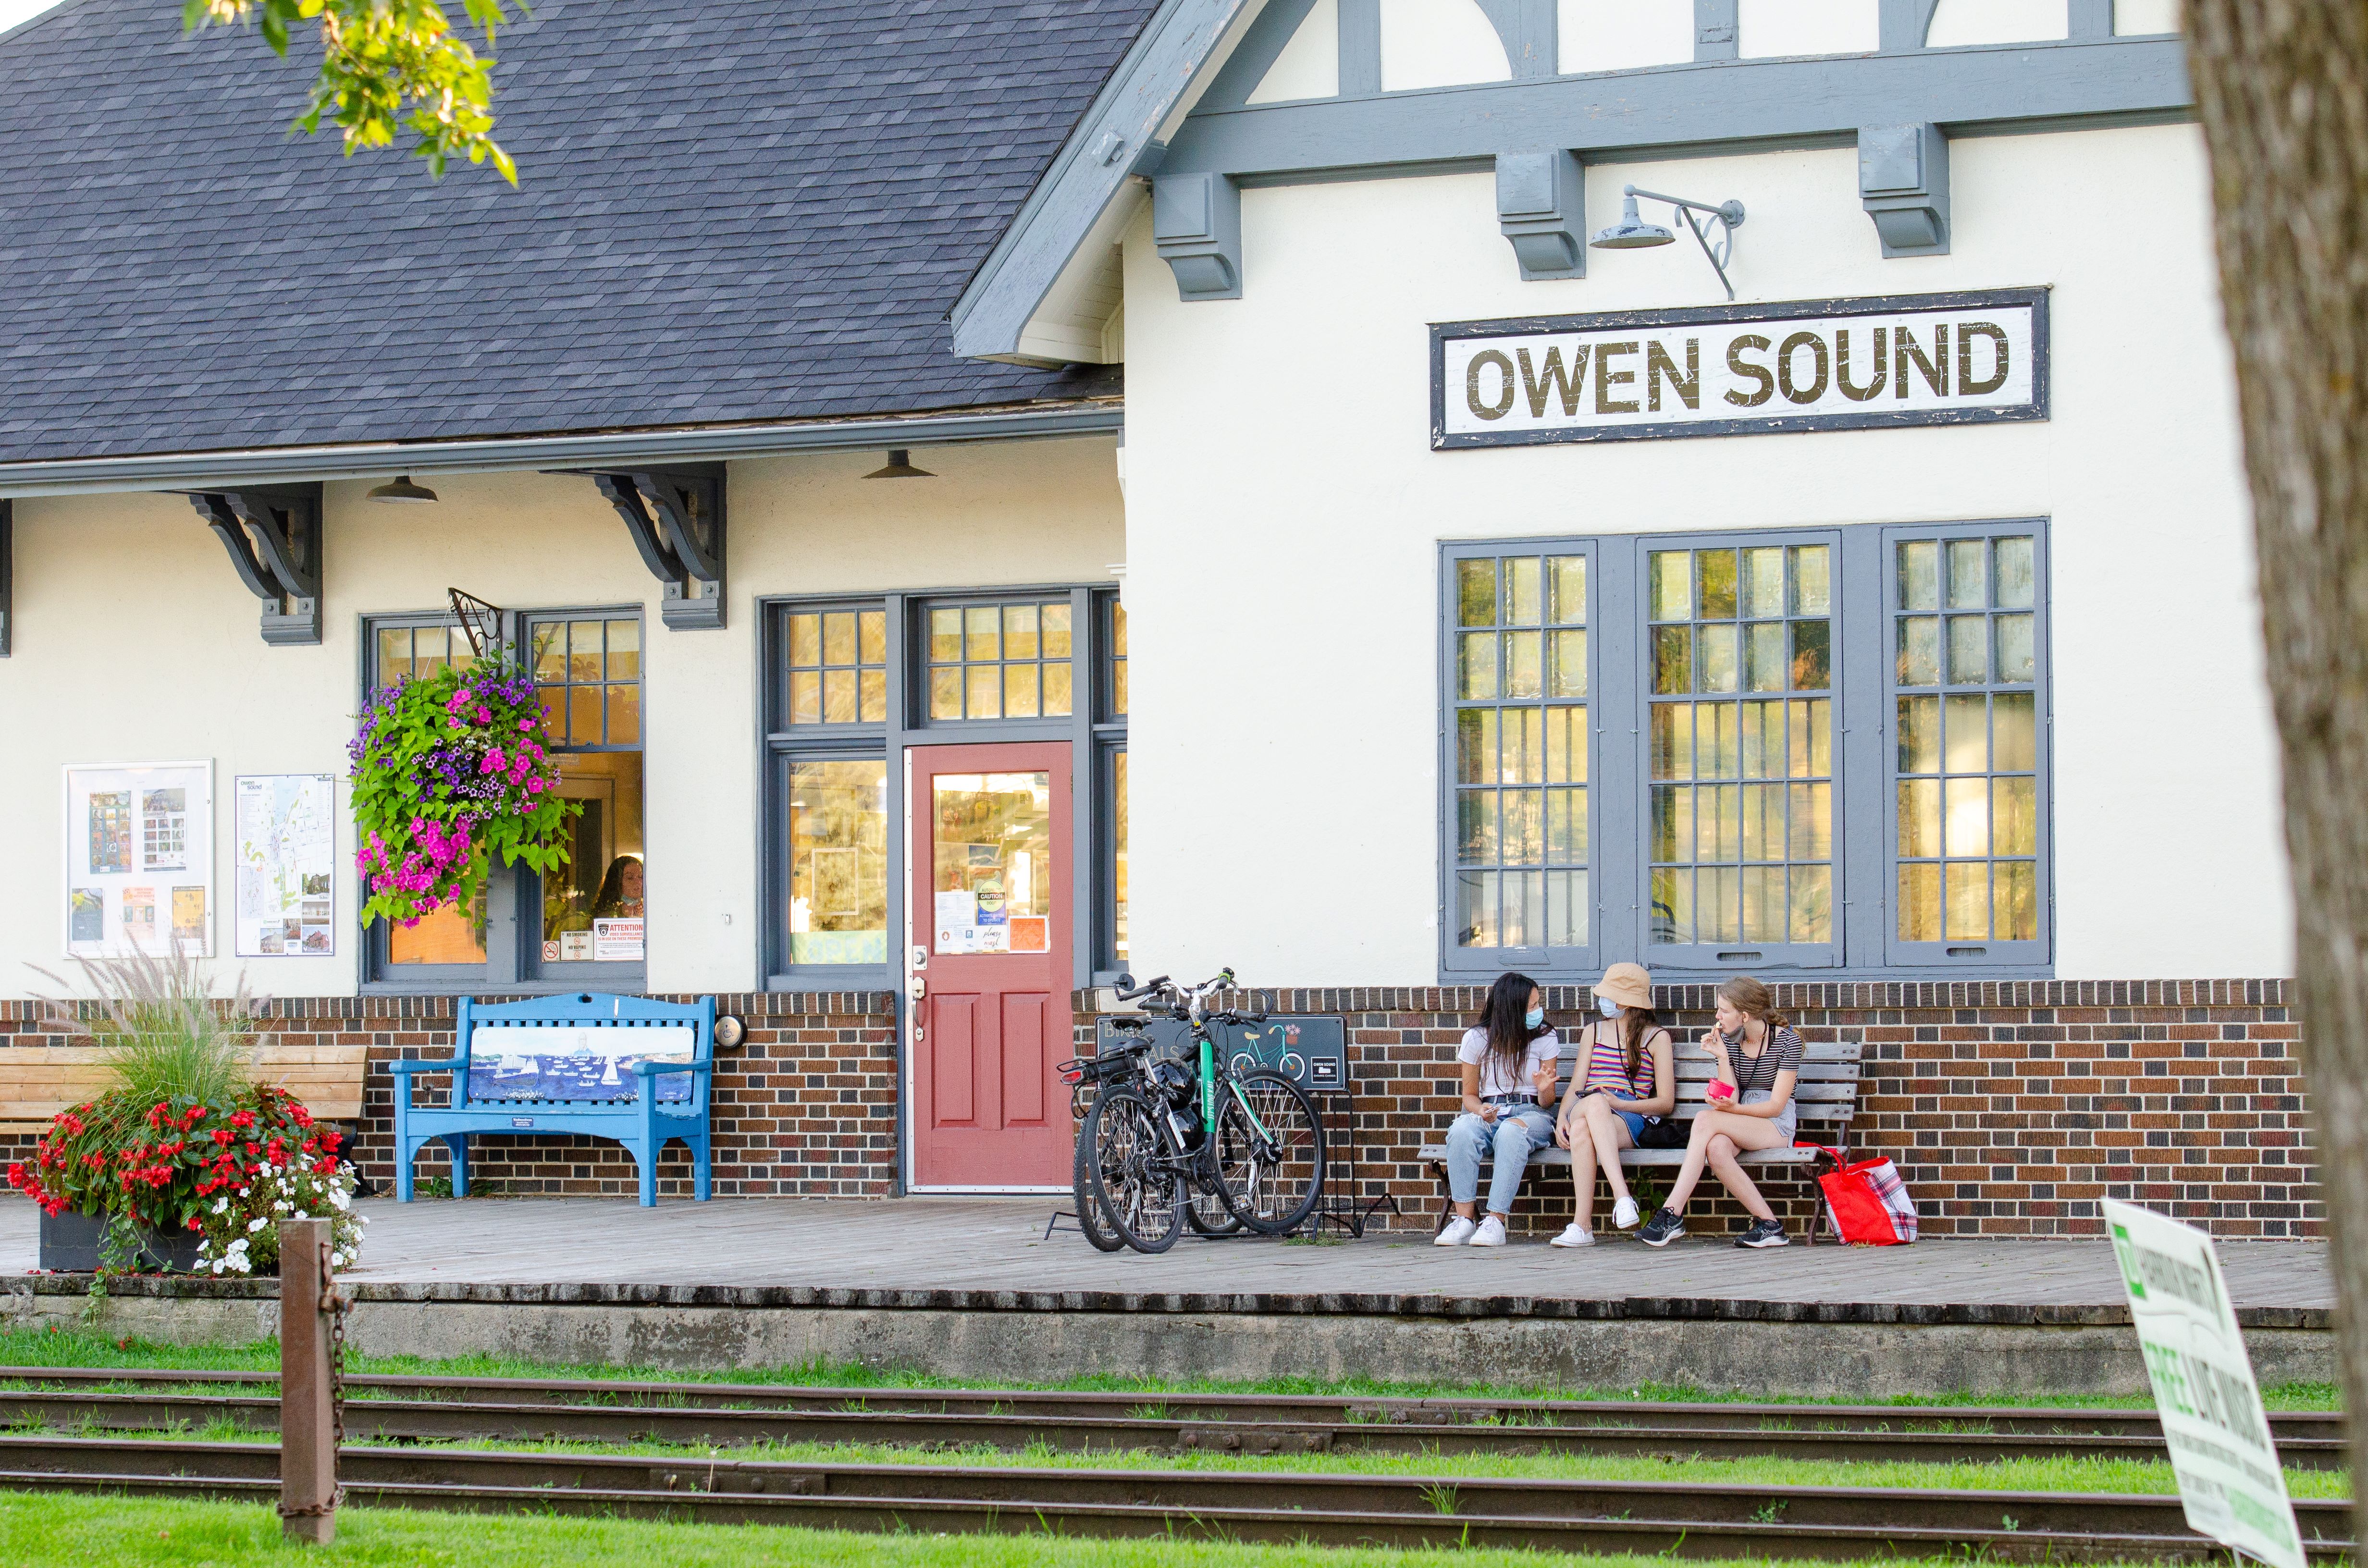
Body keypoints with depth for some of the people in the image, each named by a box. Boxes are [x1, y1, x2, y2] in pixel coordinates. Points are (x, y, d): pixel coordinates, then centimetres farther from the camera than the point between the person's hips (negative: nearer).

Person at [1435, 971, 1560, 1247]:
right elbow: (1470, 1095, 12)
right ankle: (1464, 1219, -33)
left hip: (1531, 1114, -1)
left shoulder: (1545, 1038, 5)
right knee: (1462, 1129, -35)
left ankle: (1496, 1222, -41)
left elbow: (1547, 1103, 5)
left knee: (1511, 1131, -39)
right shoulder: (1477, 1039, 5)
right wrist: (1481, 1110, -11)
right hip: (1489, 1113, 1)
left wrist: (1544, 1090, -20)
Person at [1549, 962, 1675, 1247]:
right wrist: (1561, 1118, -4)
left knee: (1582, 1130, -40)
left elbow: (1666, 1103, 7)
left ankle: (1581, 1226, -50)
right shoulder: (1594, 1032, 27)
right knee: (1595, 1102, -39)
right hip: (1581, 1112, 3)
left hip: (1630, 1119, -3)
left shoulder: (1657, 1037, 14)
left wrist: (1619, 1104, -9)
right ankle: (1622, 1195, -50)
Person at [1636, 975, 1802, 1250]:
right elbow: (1731, 1099, -1)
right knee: (1716, 1148, -36)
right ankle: (1768, 1223, -33)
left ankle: (1672, 1214, -37)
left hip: (1777, 1126, -4)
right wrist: (1722, 1058, -13)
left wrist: (1732, 1108, -28)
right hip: (1740, 1123, 5)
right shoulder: (1728, 1040, 6)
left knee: (1705, 1120, -31)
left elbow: (1776, 1106, -12)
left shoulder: (1787, 1042, -7)